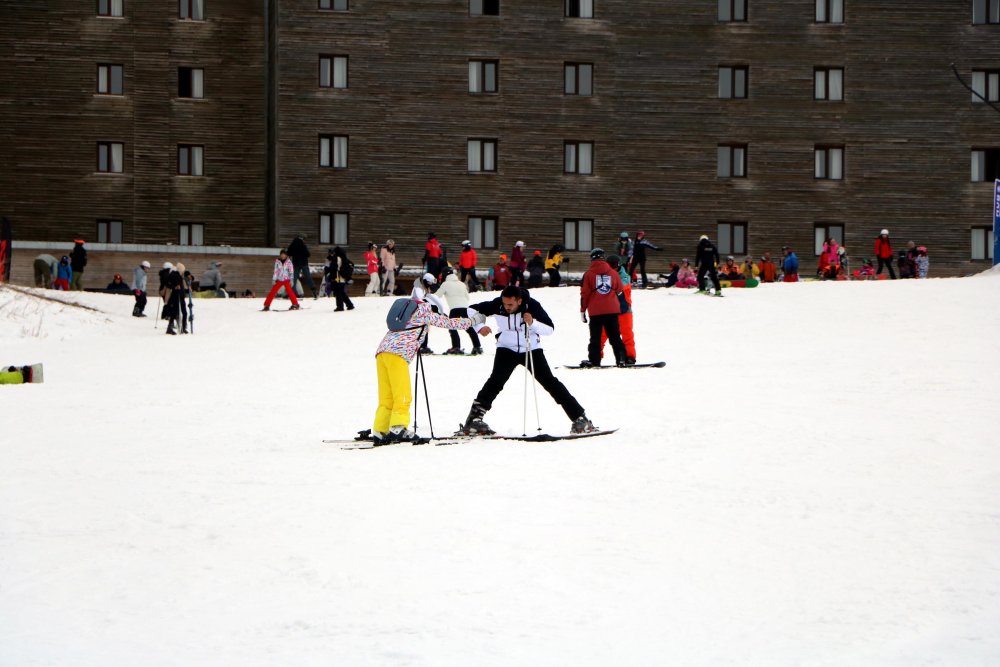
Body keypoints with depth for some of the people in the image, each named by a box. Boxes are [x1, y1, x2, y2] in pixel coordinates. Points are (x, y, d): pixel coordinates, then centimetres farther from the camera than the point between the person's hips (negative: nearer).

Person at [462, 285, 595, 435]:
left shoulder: (532, 305, -21)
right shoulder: (497, 305, -19)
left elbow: (550, 329, -18)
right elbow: (473, 310, -5)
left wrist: (533, 323, -35)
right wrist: (480, 326, -24)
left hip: (531, 349, 0)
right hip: (507, 349, 0)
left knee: (550, 382, -3)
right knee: (497, 379, -22)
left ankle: (580, 418, 2)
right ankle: (474, 418, -22)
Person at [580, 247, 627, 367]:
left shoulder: (589, 274, -3)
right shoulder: (613, 273, 6)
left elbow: (584, 294, -2)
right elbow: (620, 292, 15)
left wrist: (582, 311, 5)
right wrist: (618, 306, 32)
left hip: (595, 312, -2)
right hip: (612, 310, 2)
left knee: (595, 337, 3)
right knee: (615, 336, 8)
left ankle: (594, 360, 0)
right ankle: (621, 358, 2)